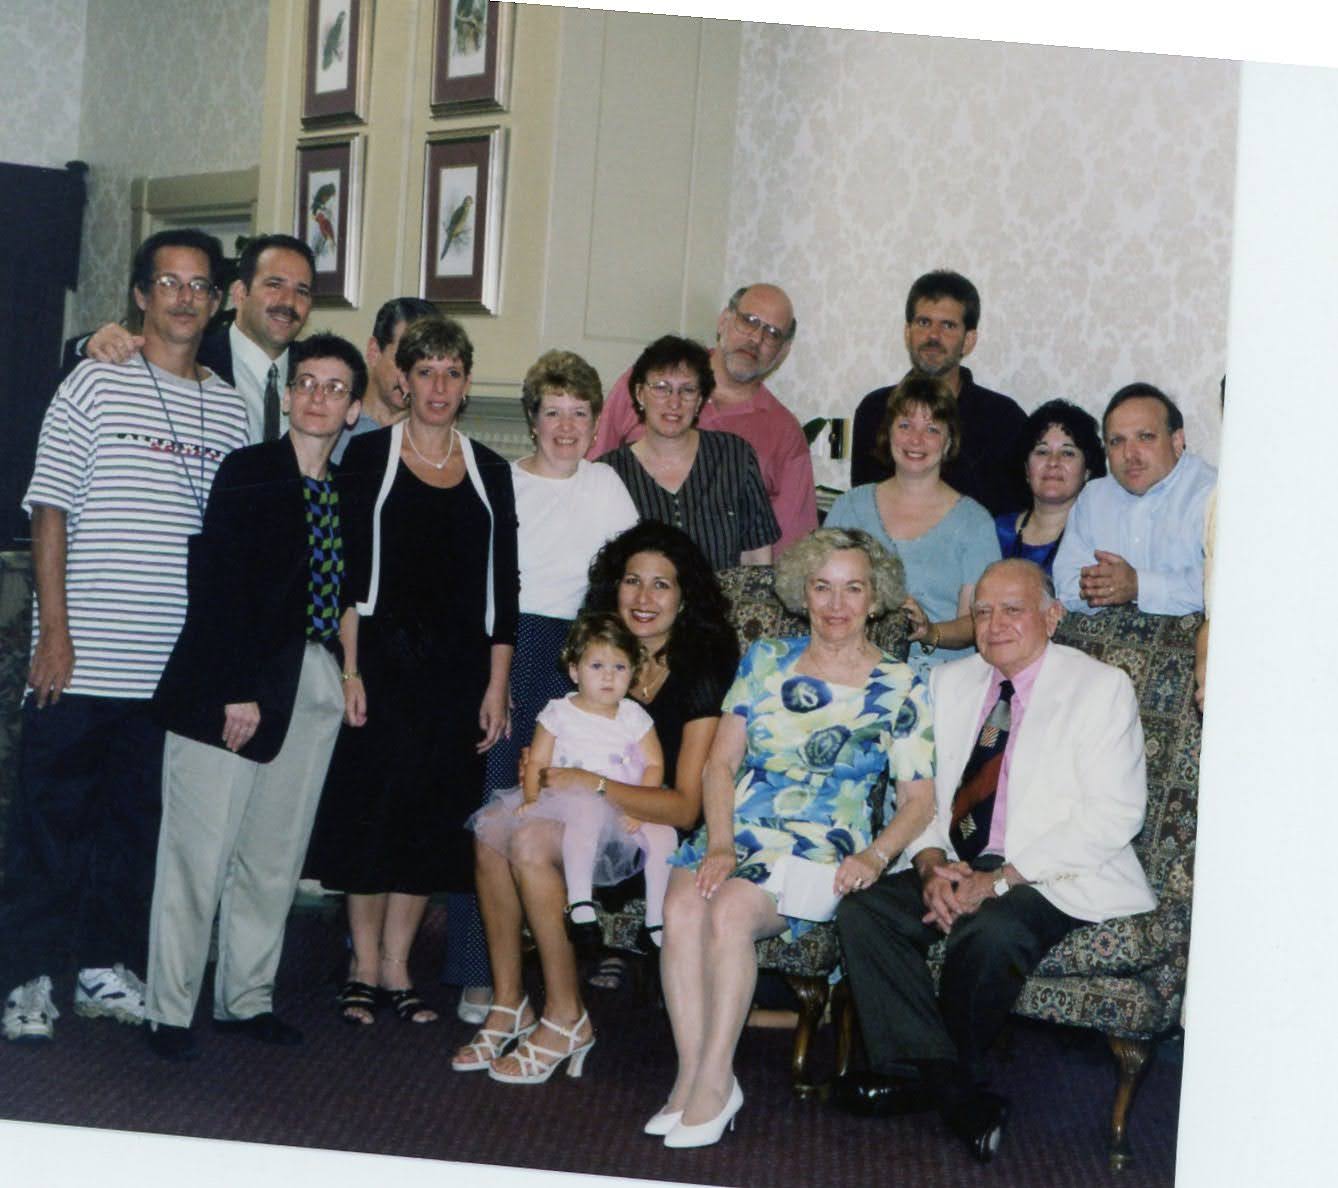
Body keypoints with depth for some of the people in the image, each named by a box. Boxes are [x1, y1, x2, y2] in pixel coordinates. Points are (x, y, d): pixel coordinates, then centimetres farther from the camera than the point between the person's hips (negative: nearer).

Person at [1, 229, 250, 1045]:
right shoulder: (95, 385, 0)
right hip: (82, 658, -3)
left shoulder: (231, 410, 10)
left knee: (137, 822, 10)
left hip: (176, 665, 4)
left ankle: (108, 967, 22)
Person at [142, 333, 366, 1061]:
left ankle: (246, 999, 21)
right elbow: (220, 585, -9)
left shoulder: (348, 491, 12)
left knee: (276, 856, 9)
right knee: (201, 851, -3)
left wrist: (348, 677, 2)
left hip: (312, 687, 5)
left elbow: (343, 592, 13)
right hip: (236, 683, -5)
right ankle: (169, 1011, 7)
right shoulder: (246, 471, -2)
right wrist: (236, 691, -14)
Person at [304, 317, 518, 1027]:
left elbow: (501, 588, 8)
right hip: (384, 655, -3)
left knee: (434, 817, 5)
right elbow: (349, 569, -4)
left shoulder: (489, 471, 10)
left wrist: (496, 686, 2)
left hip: (459, 666, 3)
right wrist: (351, 668, -11)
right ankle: (364, 968, 12)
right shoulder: (370, 455, 1)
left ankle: (397, 969, 16)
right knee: (374, 807, -1)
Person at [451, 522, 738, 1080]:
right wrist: (542, 767, -3)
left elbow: (686, 807, -15)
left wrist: (593, 784, -23)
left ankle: (566, 1020, -15)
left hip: (665, 833, -7)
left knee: (531, 843, -28)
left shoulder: (701, 673, -11)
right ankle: (508, 1003, -10)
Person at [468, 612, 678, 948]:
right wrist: (531, 799, -12)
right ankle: (580, 903, -38)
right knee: (587, 810, -37)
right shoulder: (559, 713, 6)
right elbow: (537, 762, 5)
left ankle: (656, 920, -10)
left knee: (662, 831, -20)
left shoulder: (634, 717, 10)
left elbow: (654, 764, 5)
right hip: (569, 798, -3)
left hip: (624, 809, 3)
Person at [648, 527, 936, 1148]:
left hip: (819, 852, -3)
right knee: (682, 906, -29)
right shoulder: (765, 661, 14)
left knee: (731, 910, -32)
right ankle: (691, 1075, -24)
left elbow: (919, 799, 1)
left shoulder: (899, 689, 6)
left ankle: (714, 1080, -24)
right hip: (736, 835, 3)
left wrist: (874, 857, -17)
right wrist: (719, 844, -8)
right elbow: (720, 763, 8)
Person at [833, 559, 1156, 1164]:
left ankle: (920, 1074, -7)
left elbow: (1114, 815, -11)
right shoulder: (948, 683, 14)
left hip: (1051, 879, -5)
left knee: (991, 932, -35)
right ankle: (951, 1091, -15)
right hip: (953, 868, 5)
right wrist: (931, 863, -11)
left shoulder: (1100, 688, -3)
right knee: (862, 911, -21)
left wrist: (1001, 878, -19)